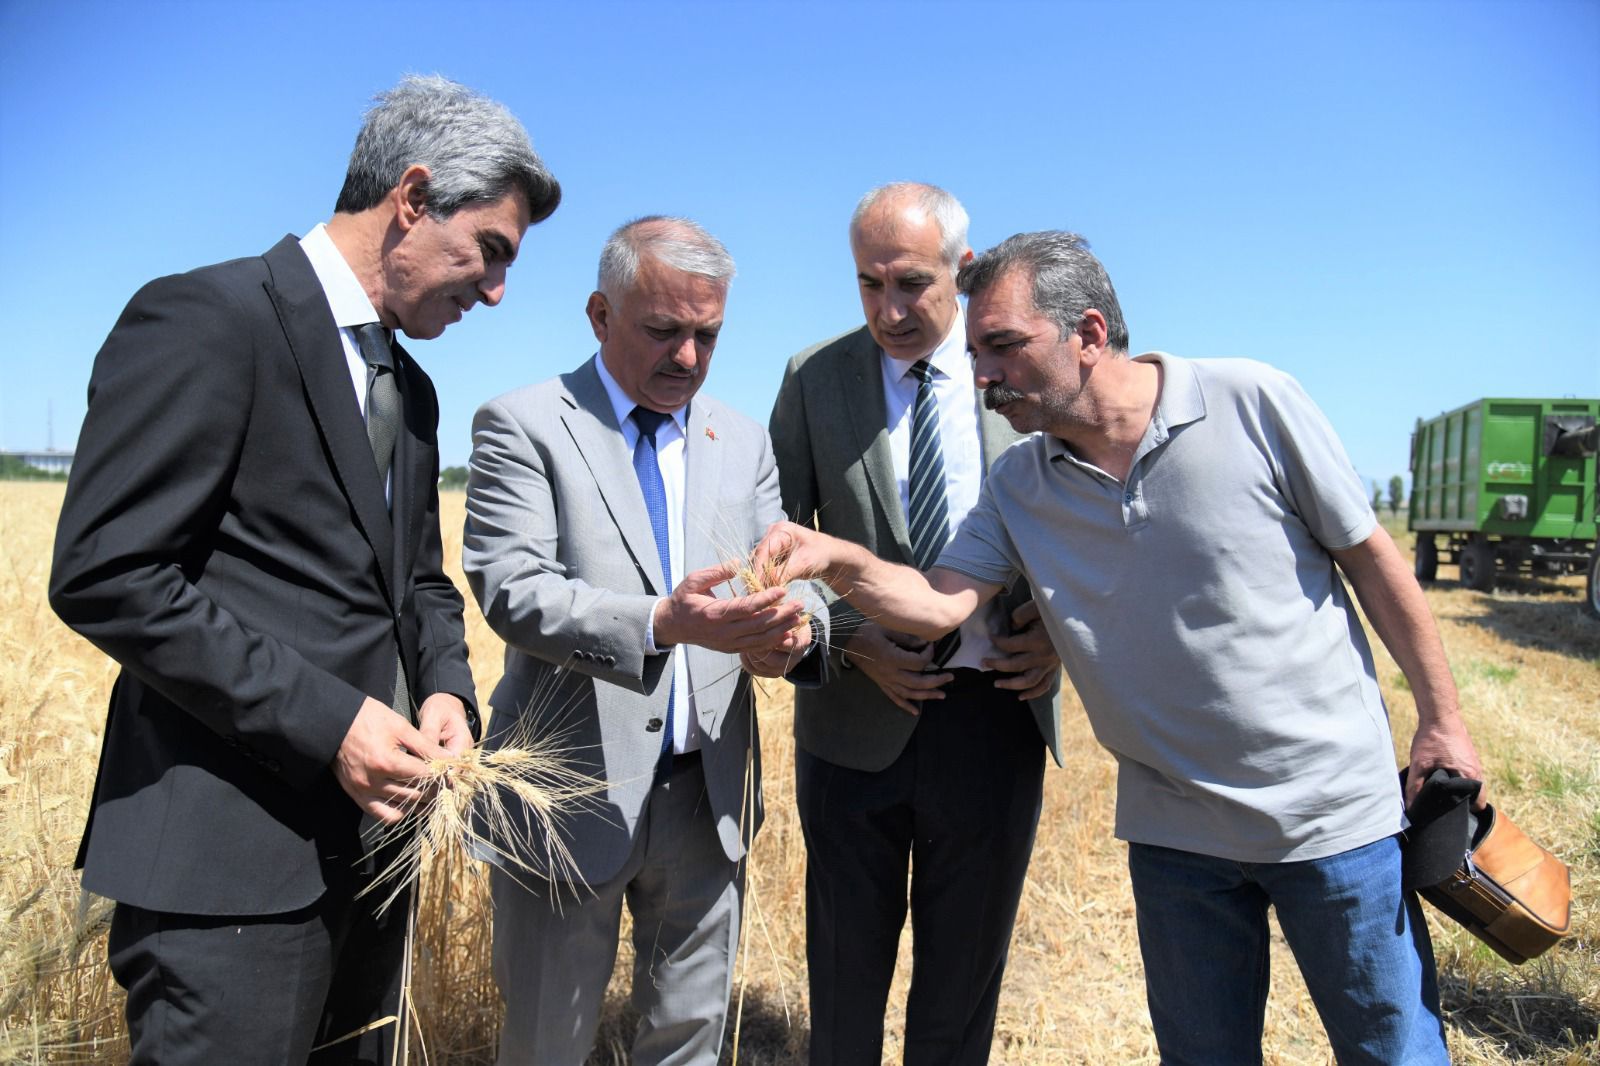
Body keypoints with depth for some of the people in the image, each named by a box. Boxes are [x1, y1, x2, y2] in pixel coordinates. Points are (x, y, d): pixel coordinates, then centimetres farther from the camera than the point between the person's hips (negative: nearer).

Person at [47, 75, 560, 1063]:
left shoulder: (409, 388, 15)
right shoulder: (207, 318, -11)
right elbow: (104, 574, -18)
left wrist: (446, 689, -1)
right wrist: (325, 721, -20)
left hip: (373, 833, 9)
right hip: (233, 850, -8)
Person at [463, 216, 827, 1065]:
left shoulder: (744, 443, 9)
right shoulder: (522, 426, -6)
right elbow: (509, 588, -17)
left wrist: (795, 625, -20)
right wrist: (661, 624, -33)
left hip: (710, 796, 4)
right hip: (571, 794, -4)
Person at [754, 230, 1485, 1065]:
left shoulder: (1250, 403, -13)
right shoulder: (1017, 488, -2)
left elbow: (1371, 557, -6)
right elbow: (939, 605, -13)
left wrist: (1441, 719, -4)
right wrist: (839, 559, -31)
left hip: (1334, 807, -2)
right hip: (1176, 831, 3)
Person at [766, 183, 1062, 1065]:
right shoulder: (814, 379, -1)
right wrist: (851, 639, -13)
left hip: (998, 716, 1)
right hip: (859, 717, 0)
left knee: (966, 969, 17)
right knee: (848, 966, 16)